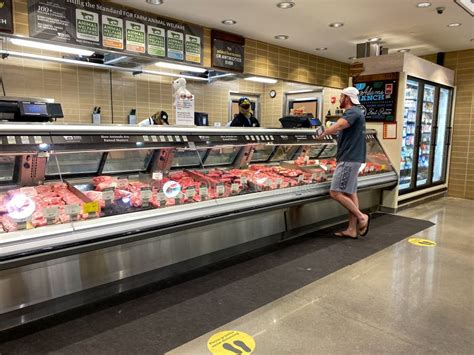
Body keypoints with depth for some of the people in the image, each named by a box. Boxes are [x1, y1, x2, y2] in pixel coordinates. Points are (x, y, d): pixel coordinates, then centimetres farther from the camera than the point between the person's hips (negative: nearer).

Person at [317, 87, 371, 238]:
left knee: (336, 193, -11)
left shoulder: (352, 112, -14)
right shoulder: (356, 112, 20)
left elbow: (339, 125, -33)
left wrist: (324, 133, -23)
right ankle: (352, 229, 13)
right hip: (352, 158, 11)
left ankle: (361, 217, -1)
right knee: (350, 193, 9)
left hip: (349, 159, -11)